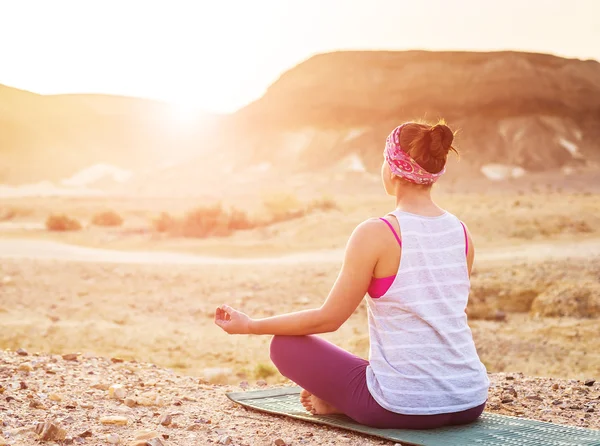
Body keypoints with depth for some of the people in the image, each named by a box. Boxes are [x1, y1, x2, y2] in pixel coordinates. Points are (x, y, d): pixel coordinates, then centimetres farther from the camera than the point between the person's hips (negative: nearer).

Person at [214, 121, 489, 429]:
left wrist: (250, 325, 5)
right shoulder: (462, 233, 4)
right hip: (470, 404, 5)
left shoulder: (376, 234, -13)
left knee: (285, 344, 11)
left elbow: (328, 318, -7)